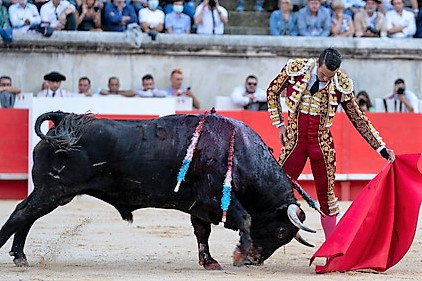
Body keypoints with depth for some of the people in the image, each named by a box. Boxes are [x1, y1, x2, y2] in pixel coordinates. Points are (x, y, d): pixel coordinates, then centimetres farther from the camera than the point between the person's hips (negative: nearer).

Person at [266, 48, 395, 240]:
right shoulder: (295, 69, -10)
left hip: (322, 143, 1)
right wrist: (280, 124, 4)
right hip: (294, 139, -1)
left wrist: (382, 149, 1)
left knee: (326, 194, 6)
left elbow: (359, 119, 3)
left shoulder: (341, 85, -7)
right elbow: (272, 92, 8)